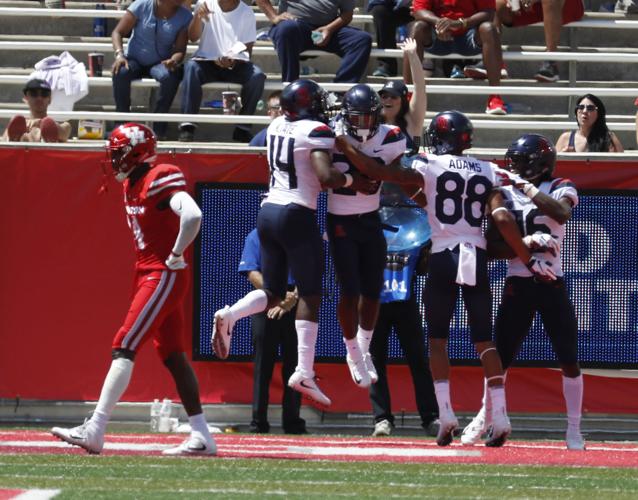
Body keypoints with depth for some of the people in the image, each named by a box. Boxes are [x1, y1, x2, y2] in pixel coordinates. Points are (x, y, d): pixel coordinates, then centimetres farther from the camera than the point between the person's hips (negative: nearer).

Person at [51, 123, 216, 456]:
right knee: (172, 356, 10)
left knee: (124, 348, -14)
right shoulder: (132, 184, 12)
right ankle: (201, 435, 12)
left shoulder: (161, 180, -17)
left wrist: (175, 256, -20)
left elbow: (192, 216, -31)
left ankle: (94, 430, -18)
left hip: (163, 276, -10)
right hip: (148, 275, 10)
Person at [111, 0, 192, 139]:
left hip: (160, 63, 1)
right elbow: (118, 32, -6)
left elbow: (180, 49, -5)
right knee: (120, 73, -35)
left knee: (171, 77, -35)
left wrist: (174, 60, -30)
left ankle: (159, 127, -21)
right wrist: (119, 55, -24)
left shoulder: (184, 17, -3)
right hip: (134, 60, -1)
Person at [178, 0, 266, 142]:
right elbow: (193, 37, -6)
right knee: (191, 67, -33)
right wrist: (198, 17, -25)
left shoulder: (246, 13, -1)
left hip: (236, 65, 0)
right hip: (207, 62, 0)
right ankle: (188, 125, -34)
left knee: (257, 76, -29)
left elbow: (248, 49, -1)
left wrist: (233, 61, -22)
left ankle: (243, 128, -21)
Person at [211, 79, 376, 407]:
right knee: (310, 296, 0)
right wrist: (354, 181, -4)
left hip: (268, 212, 7)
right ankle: (304, 372, -6)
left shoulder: (276, 127, 12)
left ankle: (230, 315, -12)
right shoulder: (317, 132, -9)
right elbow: (326, 177, -21)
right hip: (297, 216, -7)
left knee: (273, 293, 16)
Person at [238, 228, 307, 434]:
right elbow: (252, 273, 0)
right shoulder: (255, 237, 11)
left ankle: (292, 422, 4)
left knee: (293, 363, 0)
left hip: (295, 306, 0)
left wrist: (292, 299, -13)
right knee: (263, 364, -1)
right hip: (265, 307, 0)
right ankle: (258, 423, 0)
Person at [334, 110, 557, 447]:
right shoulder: (488, 172, 7)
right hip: (477, 259, 2)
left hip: (444, 257, -2)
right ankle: (499, 416, -3)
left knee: (438, 340, 9)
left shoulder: (429, 167, -1)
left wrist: (342, 146, 9)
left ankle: (445, 414, -3)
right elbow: (503, 220, -1)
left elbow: (377, 172, -3)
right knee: (483, 339, 8)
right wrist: (529, 260, 4)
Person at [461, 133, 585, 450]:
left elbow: (562, 213, -24)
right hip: (517, 284, 1)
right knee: (501, 358, 2)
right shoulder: (504, 195, 5)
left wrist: (525, 187, -24)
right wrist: (526, 243, -20)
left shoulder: (559, 189, 1)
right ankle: (484, 419, 20)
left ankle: (574, 430, 7)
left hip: (552, 284, -1)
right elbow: (492, 247, -4)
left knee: (569, 360, -3)